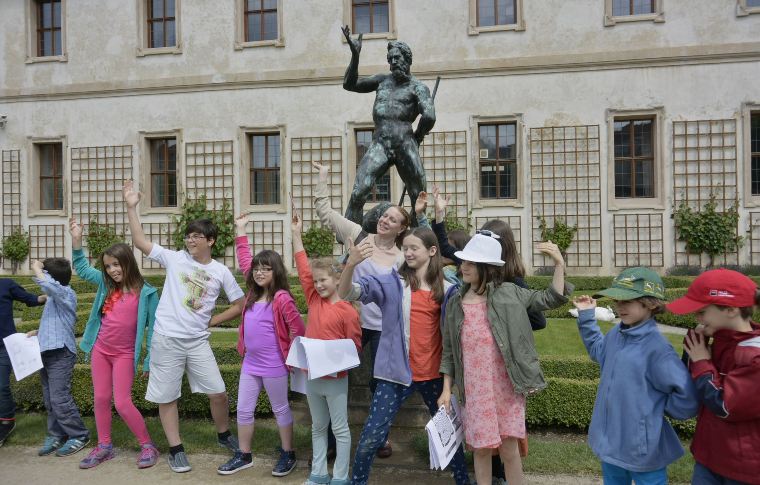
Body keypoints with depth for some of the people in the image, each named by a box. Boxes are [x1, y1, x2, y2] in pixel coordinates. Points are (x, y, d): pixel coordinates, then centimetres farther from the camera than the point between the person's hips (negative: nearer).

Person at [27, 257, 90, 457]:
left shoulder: (67, 294, -13)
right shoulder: (54, 297, 15)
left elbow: (47, 284, -34)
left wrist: (36, 268, -17)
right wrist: (37, 332, 9)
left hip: (60, 354, -10)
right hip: (47, 354, 10)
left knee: (60, 399, -8)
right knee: (49, 400, 13)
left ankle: (79, 436, 4)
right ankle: (57, 436, 24)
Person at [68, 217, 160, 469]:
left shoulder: (146, 292, -13)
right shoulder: (106, 284, 0)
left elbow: (153, 328, -10)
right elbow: (82, 268, 15)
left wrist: (149, 361, -9)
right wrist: (76, 240, 2)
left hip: (125, 354, -5)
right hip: (100, 350, 5)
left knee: (122, 403, -6)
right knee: (101, 399, 11)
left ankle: (148, 446, 10)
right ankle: (104, 446, 27)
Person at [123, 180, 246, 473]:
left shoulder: (221, 272, 0)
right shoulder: (176, 259, 0)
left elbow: (240, 305, 5)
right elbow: (141, 242, -3)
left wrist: (212, 321, 0)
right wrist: (131, 208, -8)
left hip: (198, 341, 1)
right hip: (166, 339, 0)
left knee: (218, 393, 4)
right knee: (166, 397, 7)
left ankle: (224, 436, 30)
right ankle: (175, 450, 24)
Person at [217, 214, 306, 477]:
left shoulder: (281, 298, -18)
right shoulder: (254, 293, 3)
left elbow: (298, 329, -14)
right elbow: (245, 261, 14)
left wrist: (290, 354, -7)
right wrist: (241, 231, 15)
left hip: (273, 366, -7)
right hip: (250, 362, 7)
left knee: (281, 409, 10)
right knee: (243, 410, 13)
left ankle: (288, 455, 26)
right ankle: (244, 456, 30)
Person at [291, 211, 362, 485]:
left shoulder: (347, 310, -14)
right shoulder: (314, 300, 2)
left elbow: (354, 345, -8)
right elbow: (304, 270, 1)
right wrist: (296, 234, -1)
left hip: (335, 378, -6)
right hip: (312, 377, 6)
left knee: (340, 429, 8)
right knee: (318, 427, 19)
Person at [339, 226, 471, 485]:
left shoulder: (447, 290, 0)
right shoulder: (391, 283, -7)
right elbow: (347, 293, -18)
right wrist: (351, 263, -36)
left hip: (434, 374, 2)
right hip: (397, 373, -2)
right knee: (372, 434, 0)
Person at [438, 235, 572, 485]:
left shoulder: (509, 294, -2)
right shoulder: (455, 304, 4)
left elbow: (551, 299, 1)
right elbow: (449, 351, 8)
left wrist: (559, 265, -9)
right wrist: (446, 389, 6)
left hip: (506, 387, -1)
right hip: (475, 391, 2)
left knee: (509, 449, 6)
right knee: (481, 449, 9)